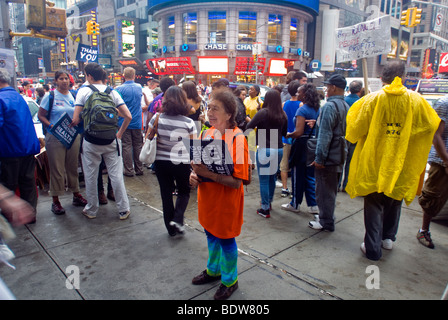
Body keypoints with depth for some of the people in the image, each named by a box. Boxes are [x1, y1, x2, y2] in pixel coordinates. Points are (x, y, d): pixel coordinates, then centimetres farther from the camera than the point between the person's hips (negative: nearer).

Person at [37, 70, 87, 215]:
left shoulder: (74, 96, 11)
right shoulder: (50, 96, -2)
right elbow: (40, 115, -3)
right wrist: (51, 126, -18)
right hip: (55, 137, -4)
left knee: (73, 167, 13)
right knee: (57, 169, -1)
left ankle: (76, 195, 25)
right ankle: (55, 201, 8)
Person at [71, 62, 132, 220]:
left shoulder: (84, 91, -4)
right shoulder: (112, 91, 4)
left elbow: (76, 120, -10)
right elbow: (128, 116, -1)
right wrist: (119, 133, 9)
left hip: (91, 141, -2)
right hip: (111, 141, 2)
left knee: (91, 176, 12)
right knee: (116, 175, 7)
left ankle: (91, 210, 25)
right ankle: (123, 210, 13)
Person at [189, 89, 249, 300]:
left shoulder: (237, 138, -22)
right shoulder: (207, 133, -1)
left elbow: (237, 181, -24)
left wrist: (209, 174, -33)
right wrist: (195, 174, -9)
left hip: (227, 201, -6)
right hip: (207, 197, 7)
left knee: (226, 239, 12)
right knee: (211, 234, 24)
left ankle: (230, 280, 38)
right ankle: (213, 270, 49)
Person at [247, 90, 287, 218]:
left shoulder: (263, 113, -12)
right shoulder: (283, 115, 3)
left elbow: (249, 127, -12)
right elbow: (284, 133, 14)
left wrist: (255, 123, 8)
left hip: (265, 150, -5)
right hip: (279, 149, 6)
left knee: (264, 180, 3)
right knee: (272, 177, 20)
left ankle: (265, 209, 8)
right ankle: (269, 202, 37)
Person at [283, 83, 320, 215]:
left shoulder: (302, 110, -16)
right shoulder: (317, 109, 7)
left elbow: (299, 132, -22)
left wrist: (288, 135, -7)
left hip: (302, 144, -7)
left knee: (297, 175, 6)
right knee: (310, 175, 14)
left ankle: (295, 204, 19)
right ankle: (313, 205, 17)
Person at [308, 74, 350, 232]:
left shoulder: (329, 106, -18)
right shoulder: (346, 106, 12)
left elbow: (325, 134, -22)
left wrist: (319, 158, -20)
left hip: (328, 155, -9)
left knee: (324, 189, 2)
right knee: (331, 188, 20)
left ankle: (326, 222, 12)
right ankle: (327, 216, 34)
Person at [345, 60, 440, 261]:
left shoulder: (372, 99, -10)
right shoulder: (416, 100, -5)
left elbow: (356, 129, -7)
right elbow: (433, 125, 5)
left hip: (373, 163, -2)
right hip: (401, 164, 2)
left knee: (374, 204, 8)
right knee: (394, 201, 23)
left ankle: (373, 248, 12)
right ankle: (388, 237, 36)